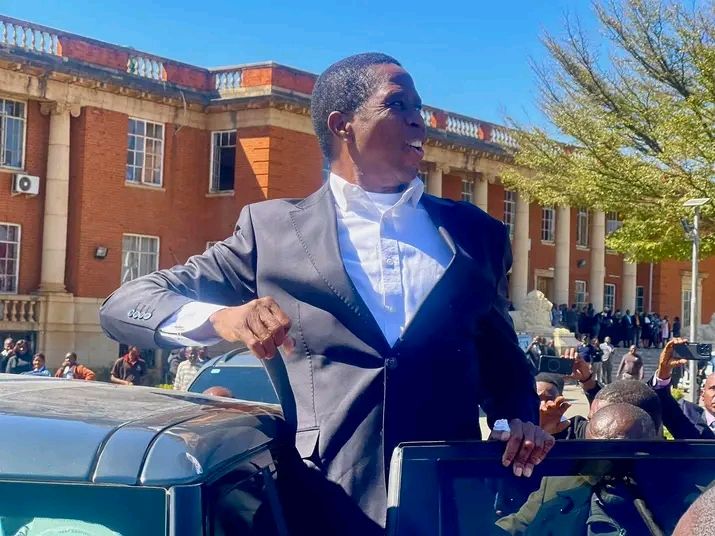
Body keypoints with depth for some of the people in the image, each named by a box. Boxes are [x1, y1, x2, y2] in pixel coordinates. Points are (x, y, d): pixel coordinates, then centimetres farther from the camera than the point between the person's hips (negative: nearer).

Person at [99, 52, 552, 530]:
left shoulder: (476, 233, 11)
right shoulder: (273, 231, 3)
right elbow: (125, 305, 1)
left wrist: (518, 420, 0)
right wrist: (221, 318, -20)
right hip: (324, 508, -2)